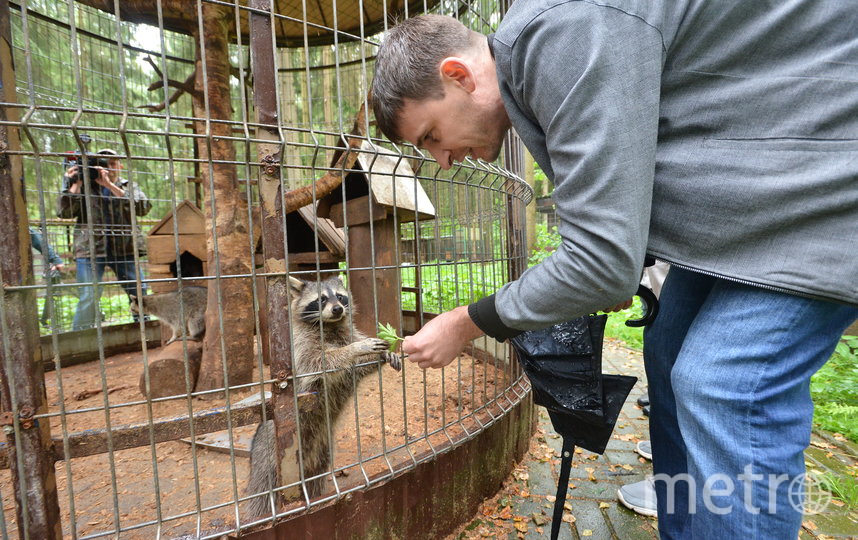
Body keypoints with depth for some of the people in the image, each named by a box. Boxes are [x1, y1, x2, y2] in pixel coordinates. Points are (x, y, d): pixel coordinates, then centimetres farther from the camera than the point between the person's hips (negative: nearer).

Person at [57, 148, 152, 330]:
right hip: (91, 248, -1)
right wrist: (75, 183, -6)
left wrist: (109, 185, -11)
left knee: (140, 294, 2)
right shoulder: (84, 185, 13)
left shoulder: (129, 186, 15)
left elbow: (143, 207, -7)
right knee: (89, 298, -6)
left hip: (124, 248, 1)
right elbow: (64, 211, 2)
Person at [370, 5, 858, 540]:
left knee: (725, 386, -16)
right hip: (742, 206, 9)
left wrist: (467, 324, -18)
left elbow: (603, 258, -29)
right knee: (673, 361, 7)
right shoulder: (531, 53, 5)